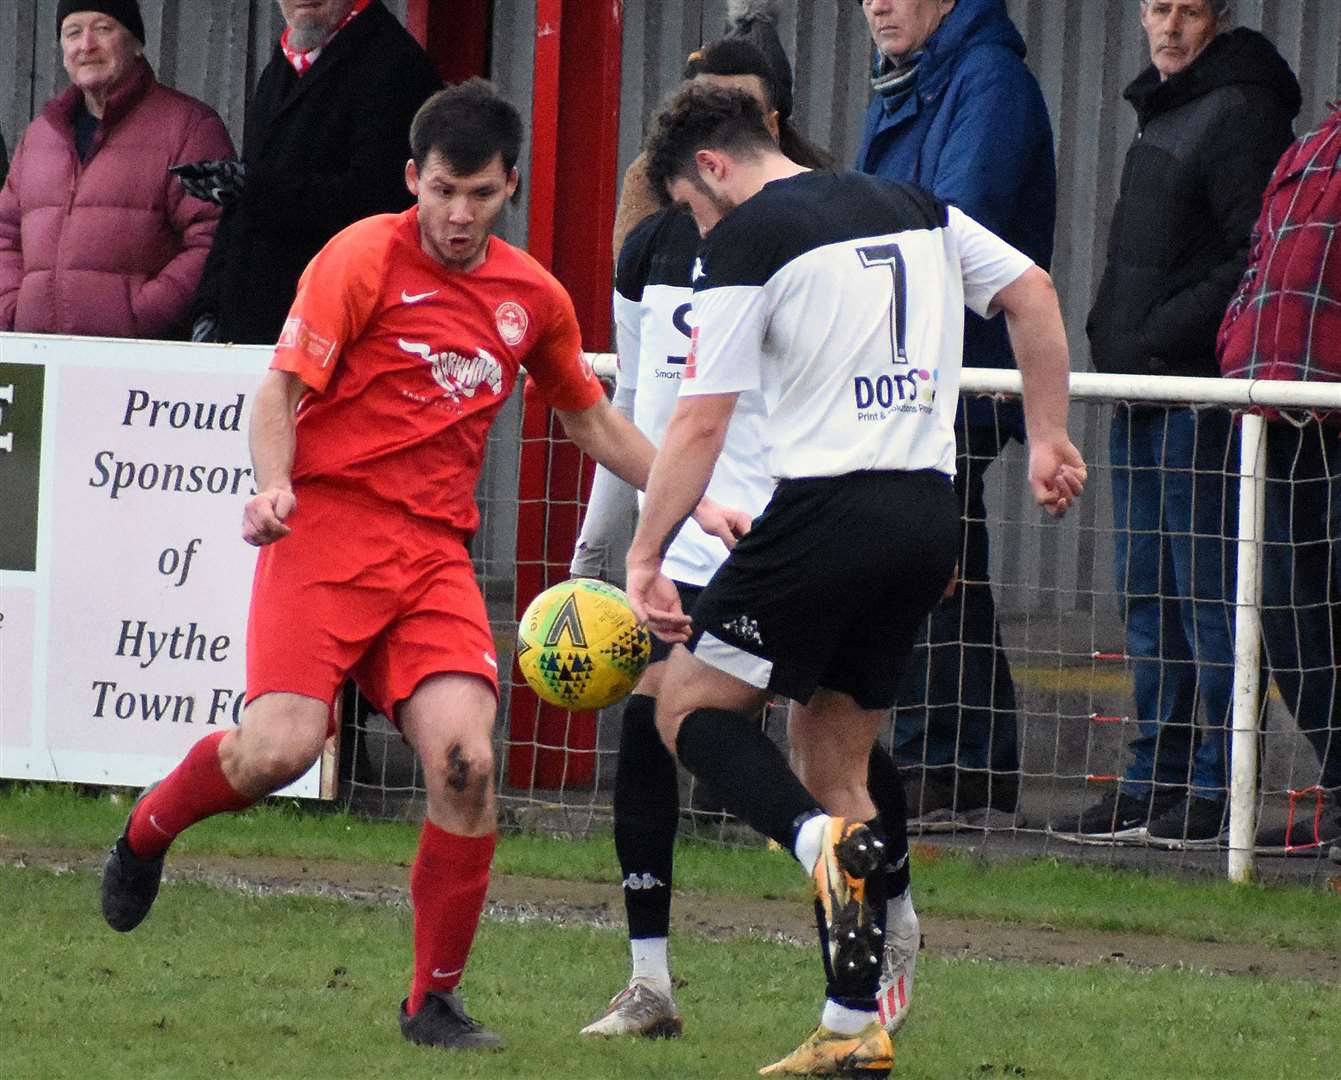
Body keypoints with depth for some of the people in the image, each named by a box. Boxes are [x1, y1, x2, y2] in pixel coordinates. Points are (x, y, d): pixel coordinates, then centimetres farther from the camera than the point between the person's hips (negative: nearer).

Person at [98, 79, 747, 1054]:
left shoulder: (533, 296, 14)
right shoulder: (364, 258, -2)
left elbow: (594, 422, 30)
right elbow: (282, 390, -5)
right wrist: (273, 486, -23)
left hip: (435, 552, 4)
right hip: (327, 528, -4)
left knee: (465, 760, -15)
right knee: (281, 747, -20)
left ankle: (436, 1001, 0)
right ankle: (149, 827, 15)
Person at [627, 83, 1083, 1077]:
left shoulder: (744, 239, -5)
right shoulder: (913, 208, 15)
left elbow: (701, 422, -8)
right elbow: (1033, 293, 18)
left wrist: (644, 560, -5)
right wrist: (1048, 440, 22)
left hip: (827, 511, -7)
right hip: (930, 518, 7)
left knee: (691, 704, 7)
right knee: (837, 759, 15)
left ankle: (822, 841, -21)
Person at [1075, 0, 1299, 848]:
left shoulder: (1240, 113, -11)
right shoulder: (1163, 112, 19)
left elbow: (1258, 263, -18)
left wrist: (1163, 337, -18)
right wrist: (1114, 345, 15)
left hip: (1202, 394, -10)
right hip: (1141, 396, 10)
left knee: (1208, 594, -7)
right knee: (1149, 596, 11)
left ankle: (1220, 788, -4)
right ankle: (1157, 785, 16)